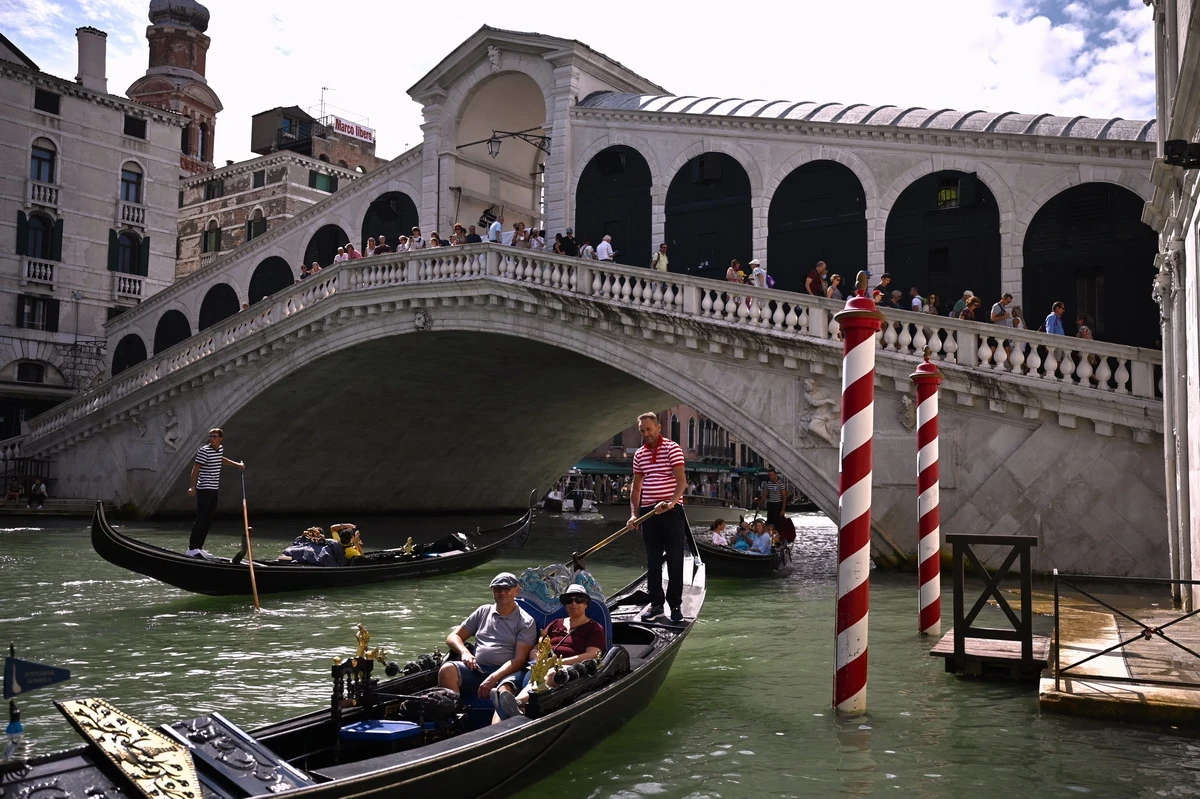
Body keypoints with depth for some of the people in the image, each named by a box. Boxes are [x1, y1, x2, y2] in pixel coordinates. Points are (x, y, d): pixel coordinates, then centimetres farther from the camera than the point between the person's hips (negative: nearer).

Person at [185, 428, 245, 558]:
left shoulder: (220, 448, 10)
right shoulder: (204, 450, -13)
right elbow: (196, 469, -16)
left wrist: (237, 464, 35)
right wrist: (192, 487, -25)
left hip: (214, 489, 8)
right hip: (204, 489, -8)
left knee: (208, 520, 10)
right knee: (201, 519, -10)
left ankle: (198, 548, 15)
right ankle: (192, 549, -8)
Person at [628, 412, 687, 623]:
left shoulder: (672, 449, -6)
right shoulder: (639, 454, 11)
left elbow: (681, 481, -15)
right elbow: (636, 487, 14)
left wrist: (671, 503, -28)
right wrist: (634, 514, 4)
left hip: (671, 511, -5)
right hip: (649, 511, 5)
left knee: (675, 559, 0)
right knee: (653, 560, 9)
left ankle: (675, 605, 7)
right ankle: (656, 603, 17)